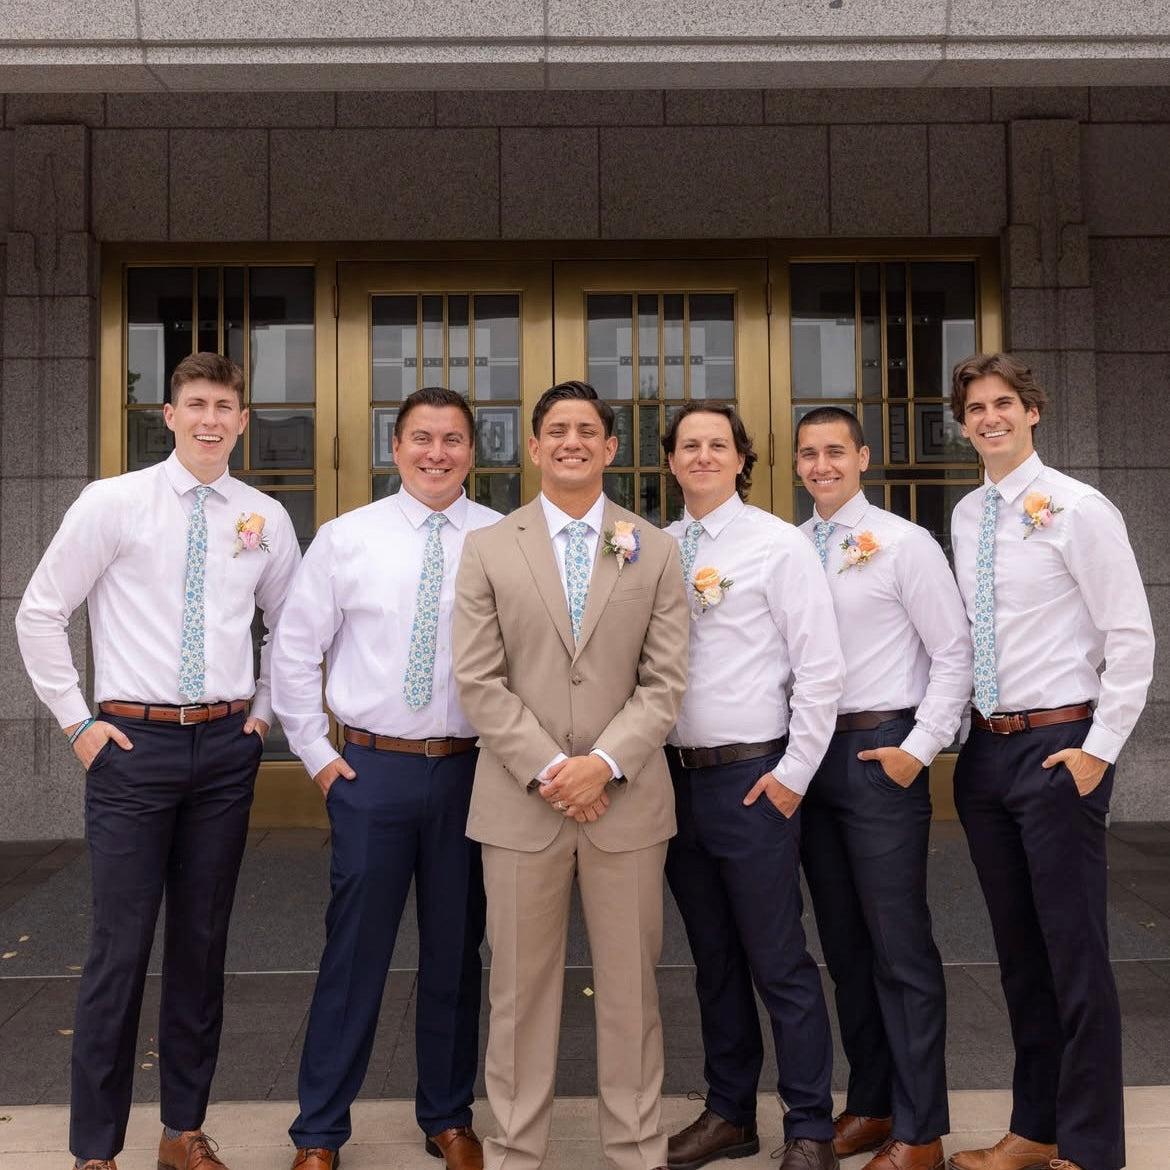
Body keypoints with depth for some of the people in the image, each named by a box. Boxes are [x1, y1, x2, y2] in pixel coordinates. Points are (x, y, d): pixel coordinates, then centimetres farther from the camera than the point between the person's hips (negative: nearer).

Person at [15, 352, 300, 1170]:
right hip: (133, 742, -3)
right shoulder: (113, 503, -3)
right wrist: (77, 721, -1)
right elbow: (40, 614, 0)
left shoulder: (266, 518, 5)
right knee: (121, 947, 0)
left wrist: (266, 710, 11)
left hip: (227, 747, 3)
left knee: (204, 942, 11)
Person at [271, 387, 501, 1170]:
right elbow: (295, 648, 5)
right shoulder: (346, 538, 1)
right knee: (355, 950, 7)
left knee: (457, 952, 13)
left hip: (471, 770, 1)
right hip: (371, 769, 0)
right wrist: (315, 751, 3)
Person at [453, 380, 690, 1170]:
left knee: (630, 985, 9)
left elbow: (666, 680, 0)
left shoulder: (654, 550, 7)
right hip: (521, 799, 0)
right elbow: (478, 682, -2)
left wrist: (604, 763, -12)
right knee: (521, 987, 8)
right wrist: (547, 768, -11)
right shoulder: (488, 549, 5)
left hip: (628, 797, 1)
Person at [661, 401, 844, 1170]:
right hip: (678, 774, 5)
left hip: (753, 777, -5)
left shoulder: (779, 545, -7)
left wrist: (794, 772, -11)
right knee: (714, 958, 16)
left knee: (778, 962, 3)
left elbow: (821, 667, -10)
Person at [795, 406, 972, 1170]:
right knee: (844, 942, 15)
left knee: (901, 947, 0)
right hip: (811, 754, 5)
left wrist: (919, 748, -12)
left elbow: (954, 652, -7)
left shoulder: (903, 543, -5)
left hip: (882, 755, -5)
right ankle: (870, 1102, 30)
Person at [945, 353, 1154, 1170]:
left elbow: (1132, 636, -10)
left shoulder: (1077, 509, -8)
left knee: (1075, 951, 1)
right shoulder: (965, 518, 11)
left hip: (1058, 747, -6)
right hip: (985, 749, 6)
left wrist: (1100, 749, -14)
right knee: (1018, 950, 15)